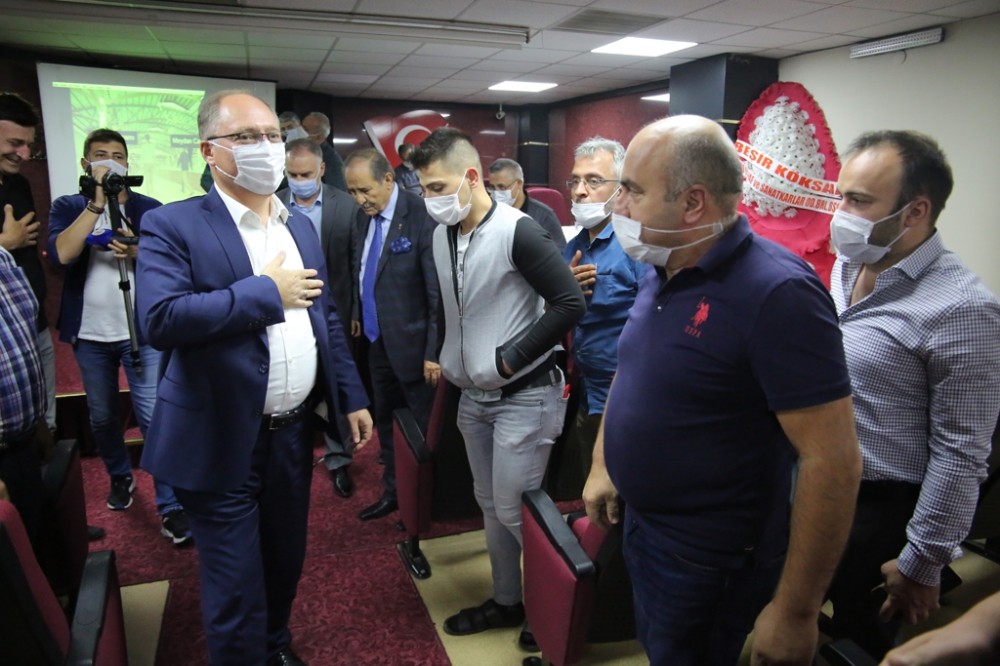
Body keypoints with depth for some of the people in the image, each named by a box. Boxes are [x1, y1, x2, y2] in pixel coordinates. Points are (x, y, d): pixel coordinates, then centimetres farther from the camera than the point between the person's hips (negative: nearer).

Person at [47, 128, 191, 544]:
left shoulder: (149, 209, 2)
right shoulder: (68, 207, 2)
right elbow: (61, 255, -17)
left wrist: (137, 252, -21)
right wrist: (97, 202, -18)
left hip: (142, 332, -2)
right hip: (90, 334, 2)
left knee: (152, 416, -5)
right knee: (102, 418, 16)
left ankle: (170, 506, 0)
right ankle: (120, 477, 40)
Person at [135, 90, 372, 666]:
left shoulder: (301, 225, 8)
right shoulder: (173, 226, -10)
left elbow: (328, 318, 11)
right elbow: (160, 319, -25)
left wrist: (353, 398, 8)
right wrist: (266, 291, -20)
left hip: (294, 431, 6)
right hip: (224, 442, -5)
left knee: (286, 559, 23)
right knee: (236, 587, 8)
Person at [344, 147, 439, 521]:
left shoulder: (421, 218, -19)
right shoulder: (365, 215, 4)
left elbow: (438, 292, -19)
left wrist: (434, 352, -18)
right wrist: (358, 314, 10)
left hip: (410, 344, -7)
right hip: (376, 340, 7)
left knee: (422, 428, 8)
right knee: (385, 421, 19)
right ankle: (393, 491, 36)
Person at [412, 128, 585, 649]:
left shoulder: (518, 232, -18)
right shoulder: (441, 235, 5)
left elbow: (570, 303, -19)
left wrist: (509, 359, -17)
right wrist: (444, 359, 9)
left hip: (524, 396, -7)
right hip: (473, 396, 8)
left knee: (515, 511, 0)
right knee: (490, 504, 17)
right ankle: (507, 601, 36)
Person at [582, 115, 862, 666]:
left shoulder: (776, 292, -26)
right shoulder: (660, 273, 0)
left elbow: (833, 462, -26)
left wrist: (794, 612, -21)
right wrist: (601, 464, 15)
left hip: (709, 559, -7)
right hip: (641, 521, 8)